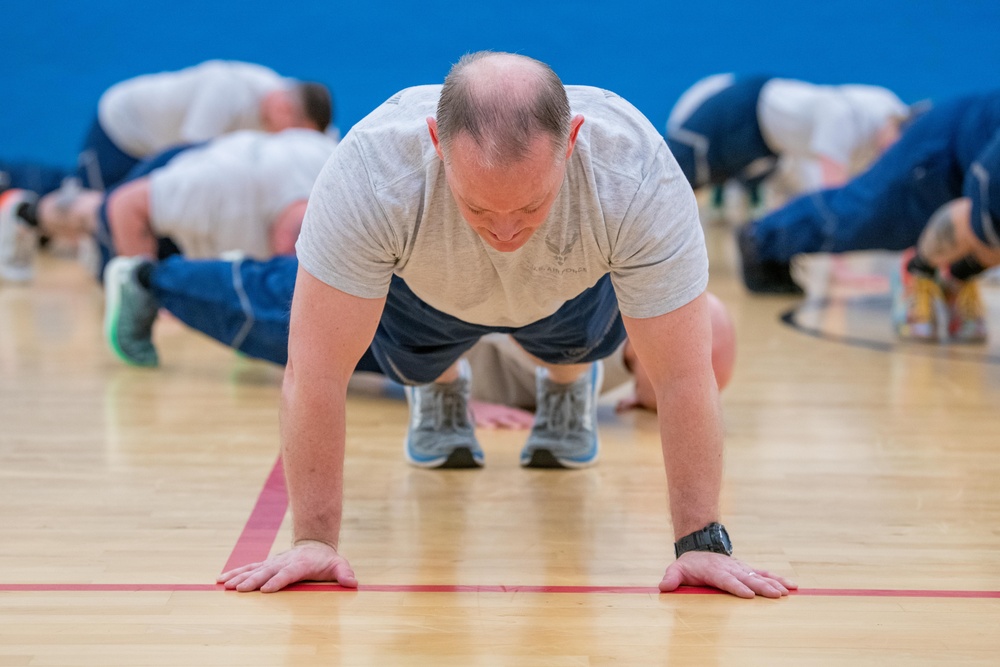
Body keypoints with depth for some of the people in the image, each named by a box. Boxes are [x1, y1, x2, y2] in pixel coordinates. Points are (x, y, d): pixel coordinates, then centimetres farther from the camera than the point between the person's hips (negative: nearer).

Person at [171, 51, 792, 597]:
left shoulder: (639, 178, -43)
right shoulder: (370, 171, -45)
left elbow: (684, 377, -35)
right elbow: (318, 371, -37)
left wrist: (703, 541, -35)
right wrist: (314, 539, -35)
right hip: (427, 291, -1)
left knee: (581, 345, -11)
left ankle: (567, 388, 25)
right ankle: (441, 392, 27)